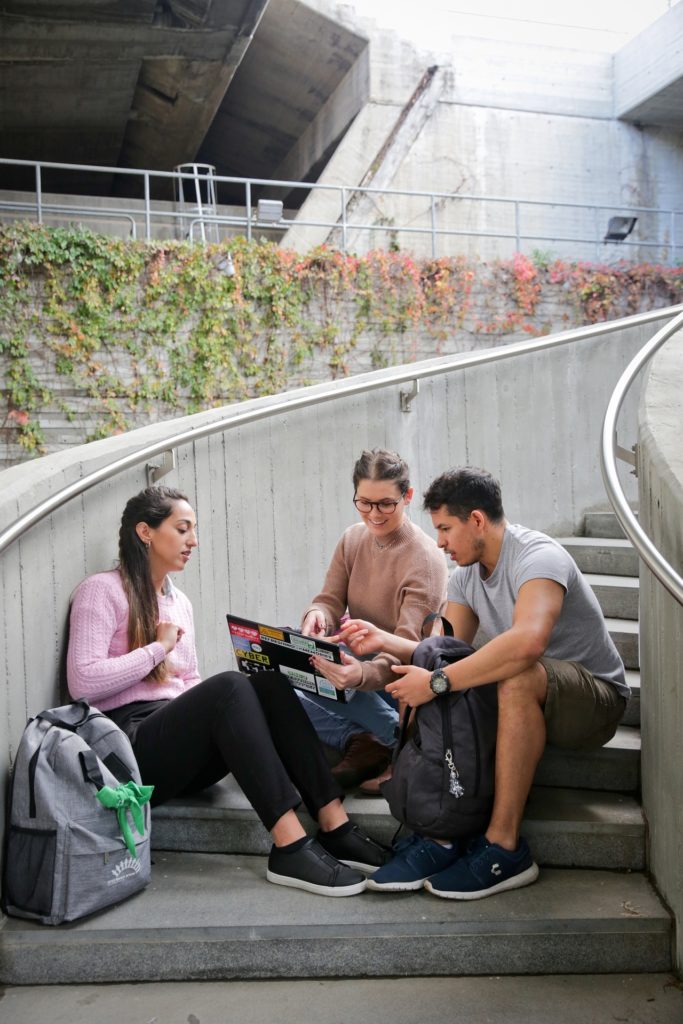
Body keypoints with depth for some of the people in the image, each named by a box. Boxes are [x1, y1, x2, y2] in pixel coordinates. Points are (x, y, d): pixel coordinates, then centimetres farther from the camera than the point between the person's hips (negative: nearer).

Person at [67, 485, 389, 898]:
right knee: (228, 687, -32)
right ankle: (290, 847, -36)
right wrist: (157, 648, -9)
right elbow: (83, 683, -13)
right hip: (131, 747, -6)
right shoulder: (102, 590, -1)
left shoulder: (180, 602, 21)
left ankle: (334, 826, -26)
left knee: (269, 683, -20)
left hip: (183, 742, 7)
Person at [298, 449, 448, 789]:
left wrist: (365, 673, -48)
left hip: (402, 676, -7)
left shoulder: (424, 558, -18)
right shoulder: (352, 539, 2)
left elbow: (408, 645, -27)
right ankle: (361, 745, -19)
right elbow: (330, 601, -1)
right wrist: (316, 616, -28)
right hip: (359, 661, 7)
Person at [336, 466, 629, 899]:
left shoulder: (538, 556, -22)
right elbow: (447, 652, 0)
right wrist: (384, 640, -15)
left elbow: (527, 641, -42)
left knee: (518, 677, -39)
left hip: (595, 699, -7)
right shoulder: (466, 576, 4)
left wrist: (438, 681, -39)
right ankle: (440, 838, -17)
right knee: (416, 685, -12)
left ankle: (504, 847, -30)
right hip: (523, 701, 8)